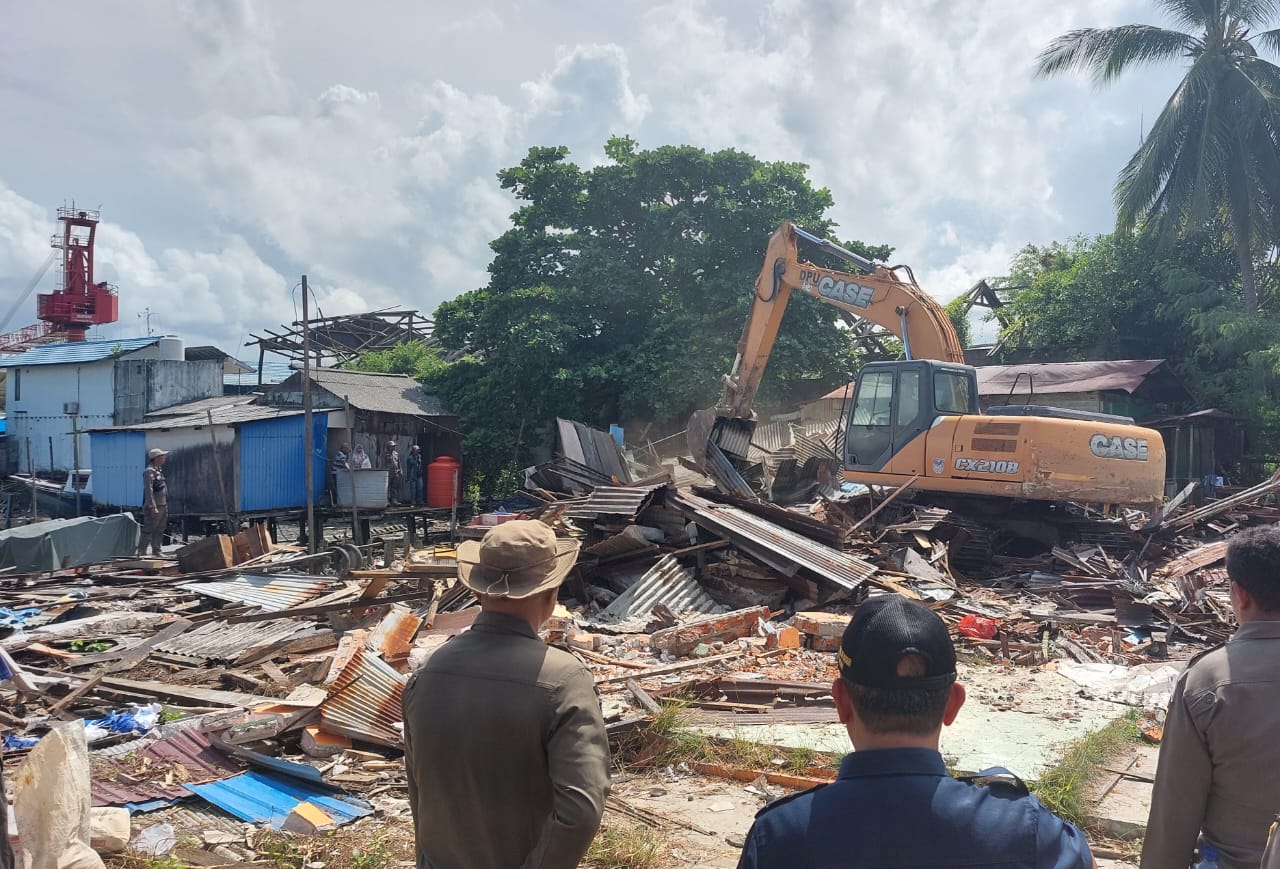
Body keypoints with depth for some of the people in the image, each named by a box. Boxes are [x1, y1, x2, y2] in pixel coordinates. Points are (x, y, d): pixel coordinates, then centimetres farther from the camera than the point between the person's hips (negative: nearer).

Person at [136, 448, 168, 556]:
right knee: (148, 531, -7)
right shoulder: (149, 471, -13)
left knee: (159, 531, 13)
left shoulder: (159, 470, 17)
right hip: (154, 508, -10)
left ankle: (156, 551, 19)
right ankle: (141, 552, -4)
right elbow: (149, 490, -20)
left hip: (162, 507, 10)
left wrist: (166, 506, 21)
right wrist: (153, 507, -25)